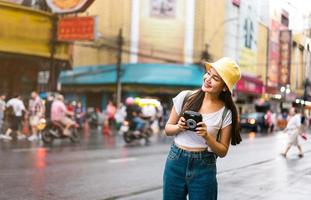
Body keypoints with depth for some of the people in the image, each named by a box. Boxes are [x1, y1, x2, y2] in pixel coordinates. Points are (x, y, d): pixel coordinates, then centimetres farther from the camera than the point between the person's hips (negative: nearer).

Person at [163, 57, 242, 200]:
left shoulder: (226, 113, -7)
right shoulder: (185, 97, -3)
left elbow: (223, 151, -3)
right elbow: (168, 129, 6)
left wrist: (206, 136, -19)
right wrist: (179, 127, -15)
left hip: (204, 168, -1)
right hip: (175, 163, 2)